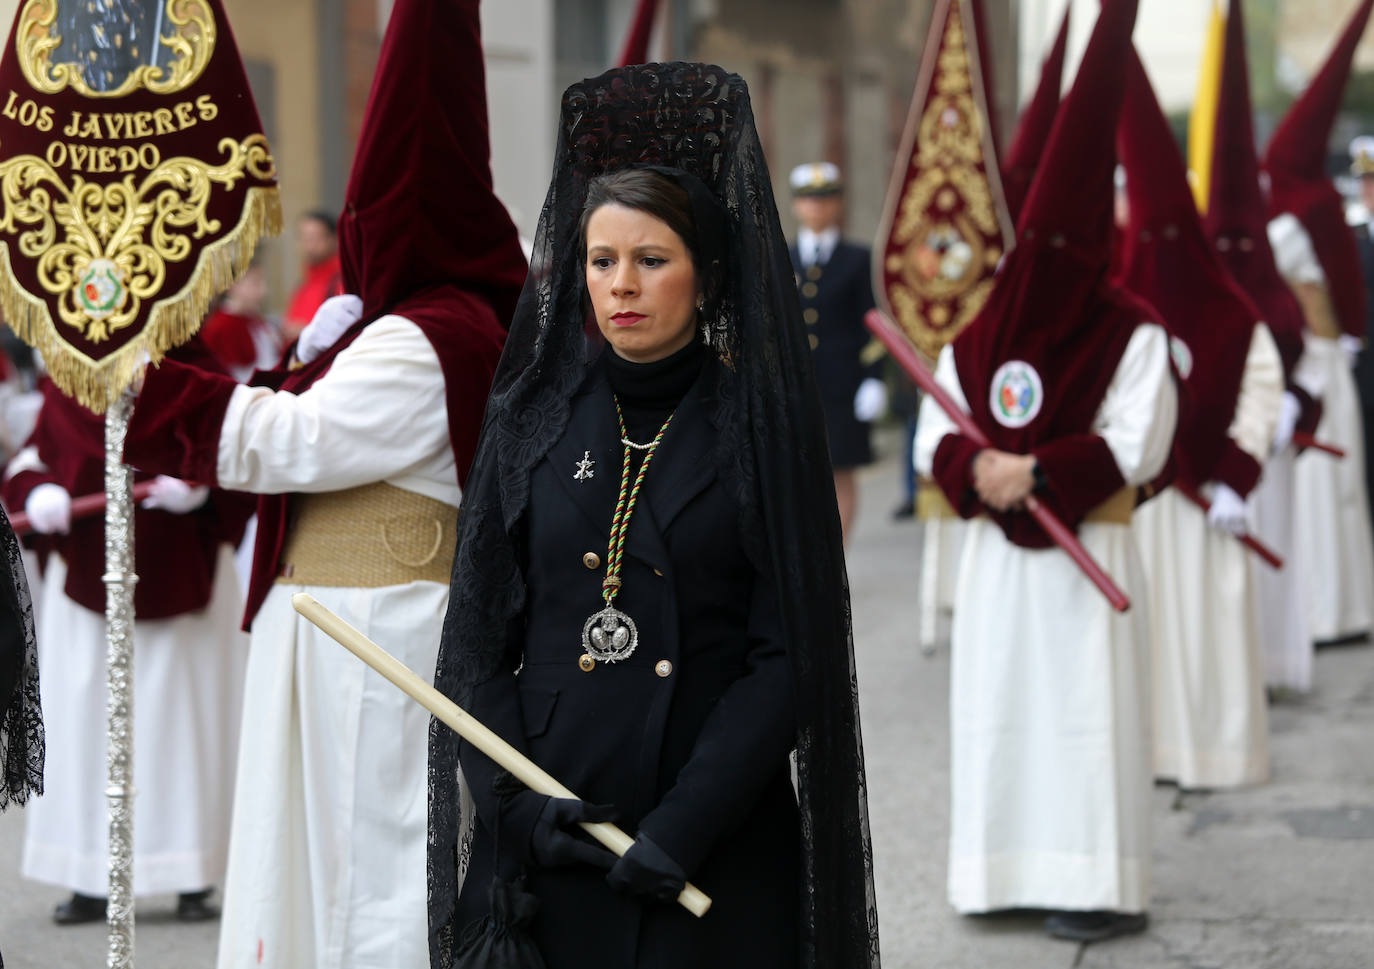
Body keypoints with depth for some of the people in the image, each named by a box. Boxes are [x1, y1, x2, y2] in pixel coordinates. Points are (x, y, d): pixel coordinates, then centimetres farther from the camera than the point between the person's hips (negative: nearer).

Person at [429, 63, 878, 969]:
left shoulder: (762, 426, -2)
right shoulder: (532, 418, 5)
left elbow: (790, 655, -7)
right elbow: (477, 632, 4)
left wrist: (688, 820, -16)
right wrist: (515, 798, -9)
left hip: (721, 850, -2)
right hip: (552, 841, 2)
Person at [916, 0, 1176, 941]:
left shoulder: (1132, 335, -5)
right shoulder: (980, 333, 8)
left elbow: (1136, 443, -13)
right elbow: (937, 436, 5)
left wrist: (1035, 473, -21)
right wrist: (977, 467, -17)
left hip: (1086, 552, -5)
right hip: (998, 553, 5)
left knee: (1088, 711, -5)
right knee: (1000, 703, 6)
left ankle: (1101, 884, -1)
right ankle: (1013, 867, 15)